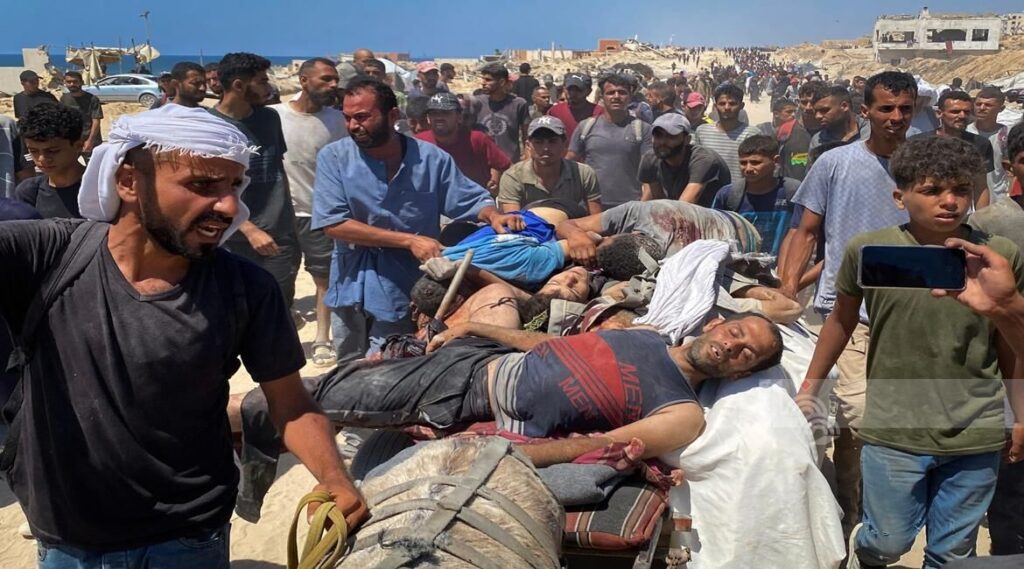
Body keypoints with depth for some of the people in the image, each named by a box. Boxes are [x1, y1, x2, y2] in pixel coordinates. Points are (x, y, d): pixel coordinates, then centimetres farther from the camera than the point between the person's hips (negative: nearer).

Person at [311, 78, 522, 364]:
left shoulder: (431, 158, -6)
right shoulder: (334, 157, -8)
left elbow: (473, 200, 1)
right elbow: (333, 223, -17)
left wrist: (494, 216, -25)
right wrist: (409, 240, -22)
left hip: (403, 289, -2)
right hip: (351, 286, 2)